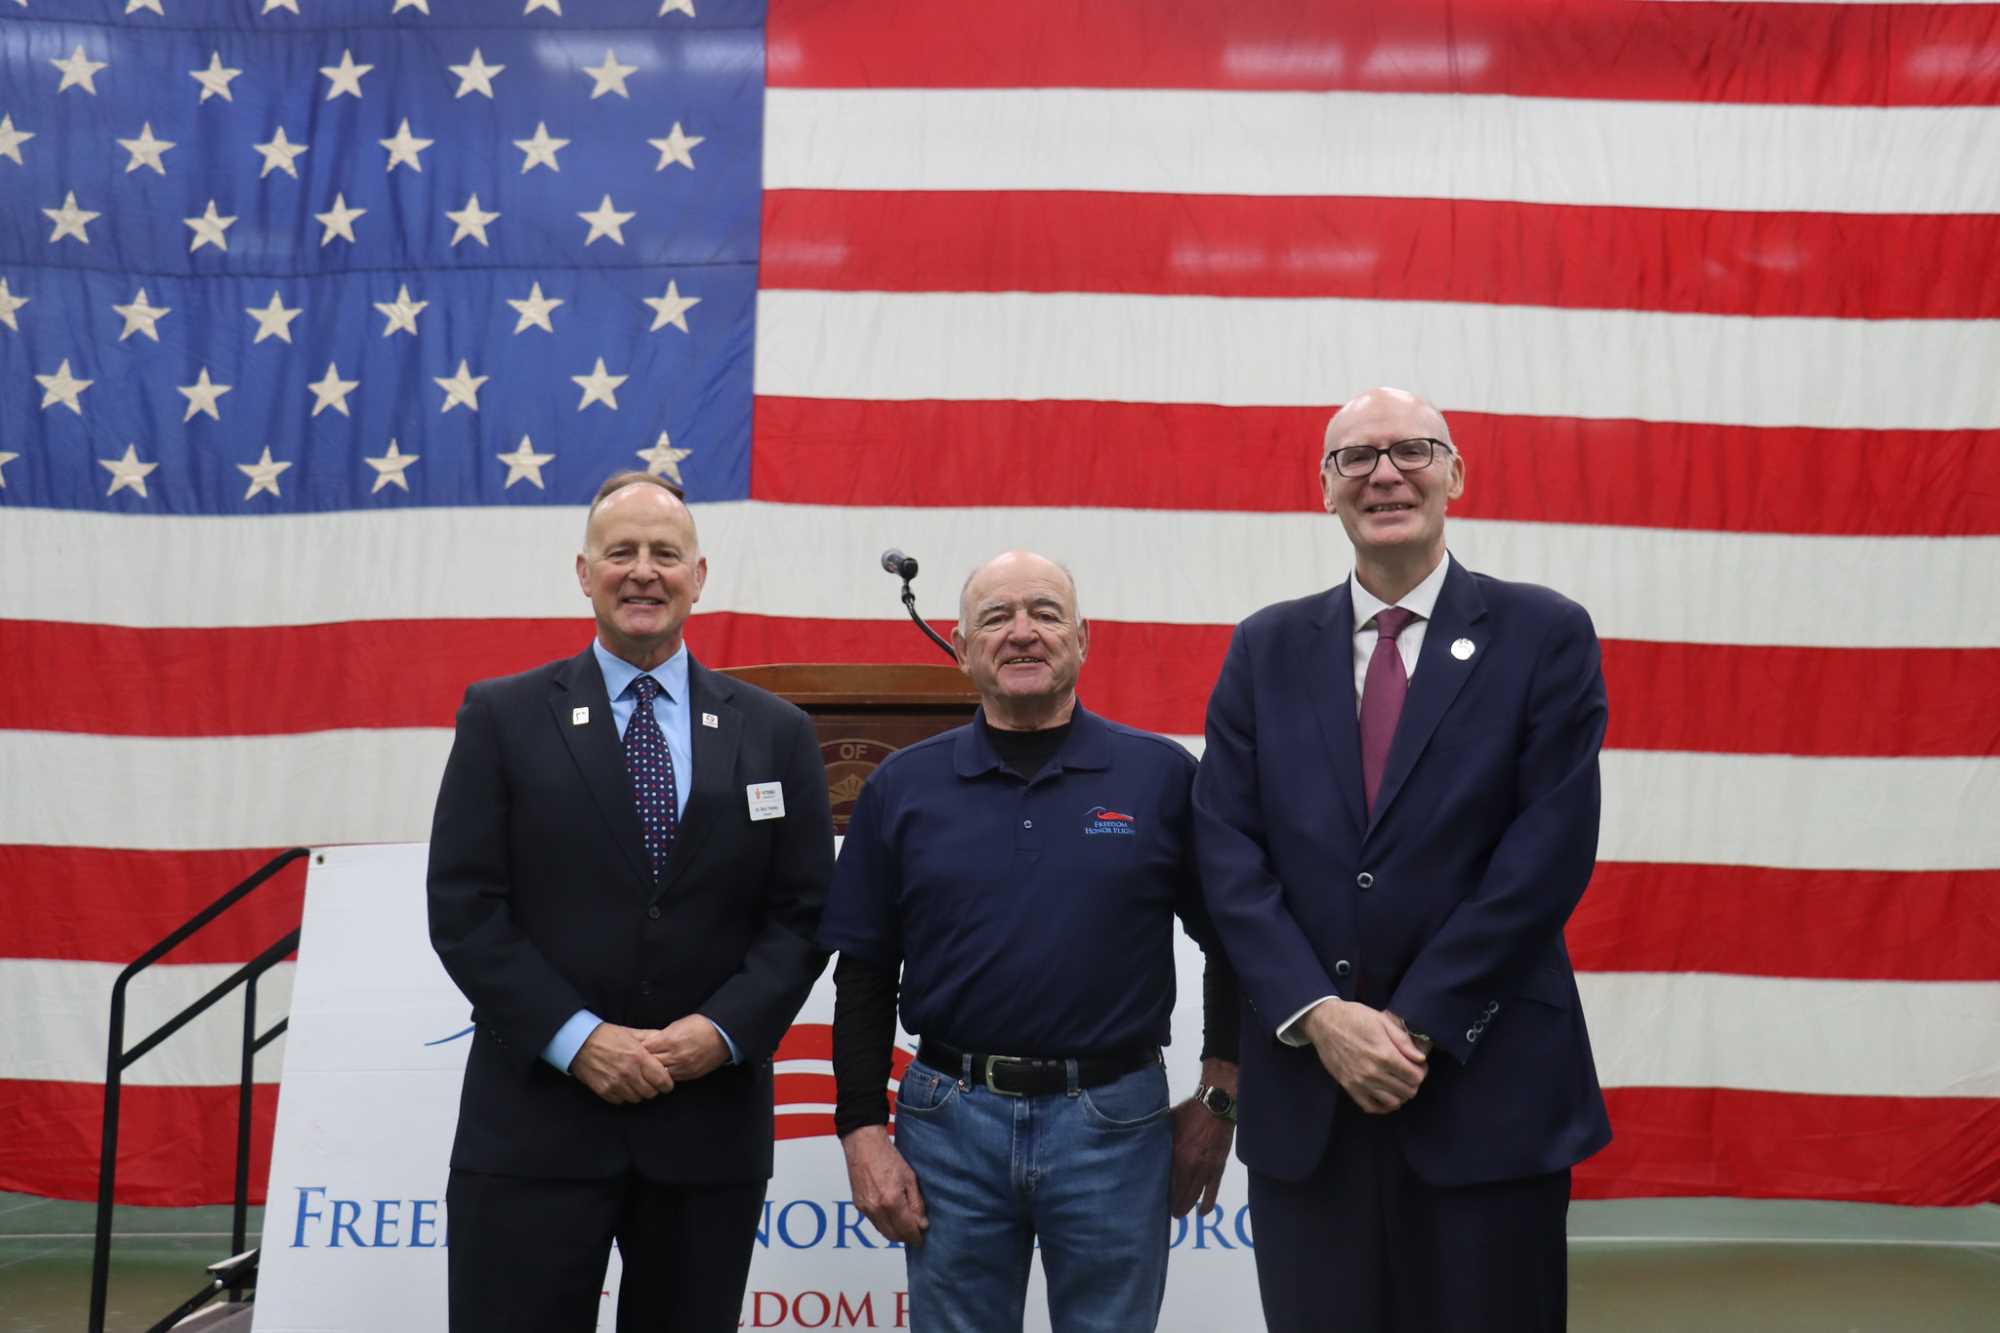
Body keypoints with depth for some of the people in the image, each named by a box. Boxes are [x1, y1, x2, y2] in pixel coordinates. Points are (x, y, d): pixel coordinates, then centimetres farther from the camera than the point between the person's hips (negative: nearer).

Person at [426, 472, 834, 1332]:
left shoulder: (776, 733, 7)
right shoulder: (502, 717, 3)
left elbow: (802, 912, 4)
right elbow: (463, 905, -3)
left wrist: (723, 1030, -11)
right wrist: (575, 1038, -13)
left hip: (710, 1120, 2)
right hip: (536, 1119, -1)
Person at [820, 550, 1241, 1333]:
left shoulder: (1161, 776, -1)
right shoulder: (903, 787, 3)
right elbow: (863, 976, 5)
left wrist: (1220, 1098, 3)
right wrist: (862, 1131, -1)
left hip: (1117, 1121, -1)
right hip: (951, 1120, 1)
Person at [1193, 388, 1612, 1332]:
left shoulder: (1545, 636, 0)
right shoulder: (1265, 649, 8)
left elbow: (1550, 851, -8)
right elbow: (1227, 850, 1)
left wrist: (1416, 1023, -12)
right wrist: (1318, 1015, -11)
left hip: (1487, 1088, -2)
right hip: (1303, 1087, 2)